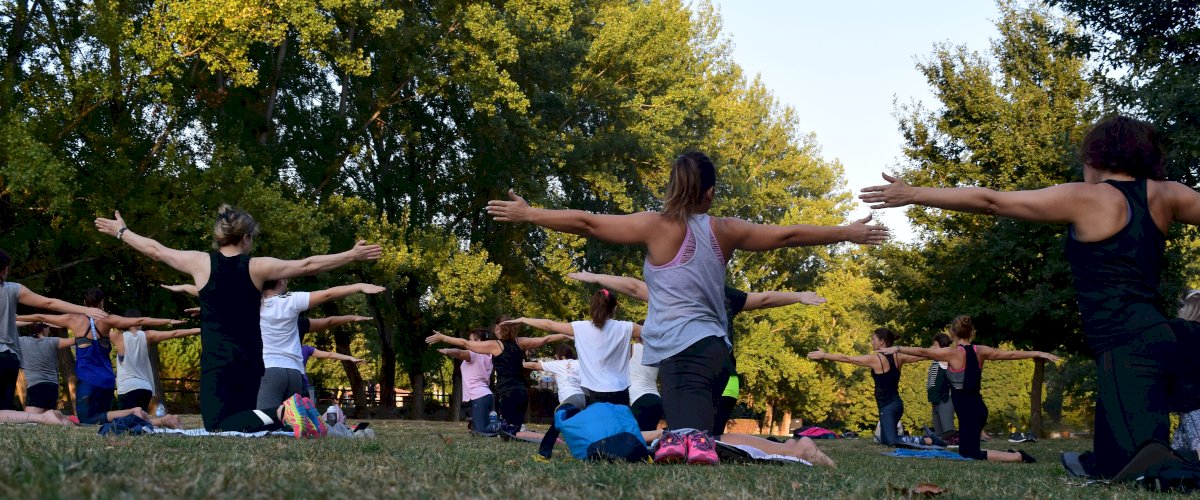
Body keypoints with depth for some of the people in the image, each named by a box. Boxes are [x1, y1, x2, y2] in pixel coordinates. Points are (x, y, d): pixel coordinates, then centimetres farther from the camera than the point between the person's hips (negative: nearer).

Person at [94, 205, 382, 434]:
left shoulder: (201, 263, -3)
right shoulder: (257, 267, -1)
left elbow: (156, 250, 10)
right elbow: (307, 266, 1)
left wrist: (121, 232, 26)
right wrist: (352, 255, 8)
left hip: (217, 361, -3)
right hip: (251, 361, 3)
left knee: (218, 427, -9)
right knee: (243, 417, 18)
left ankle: (279, 414, -33)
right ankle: (287, 414, -10)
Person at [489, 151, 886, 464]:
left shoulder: (658, 226, 0)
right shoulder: (725, 231, 11)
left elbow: (587, 223, -1)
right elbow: (788, 235, 18)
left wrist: (528, 214, 9)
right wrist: (848, 233, 30)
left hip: (682, 351, -5)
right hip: (715, 349, 5)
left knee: (688, 432, -22)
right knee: (695, 434, 13)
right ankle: (696, 442, -19)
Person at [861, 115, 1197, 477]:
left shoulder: (1084, 199, -3)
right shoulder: (1164, 195, 11)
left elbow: (990, 202, 0)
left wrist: (913, 195, 6)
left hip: (1127, 347, -8)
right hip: (1154, 338, 8)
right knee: (1109, 465, 16)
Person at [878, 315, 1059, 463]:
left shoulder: (953, 353, -12)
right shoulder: (980, 351, 5)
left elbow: (922, 352, -13)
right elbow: (1011, 354, 11)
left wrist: (897, 349, -6)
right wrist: (1039, 354, 20)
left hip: (967, 410, -7)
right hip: (978, 407, 7)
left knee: (970, 455, -4)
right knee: (966, 452, 20)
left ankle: (1017, 457, -11)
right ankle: (1009, 454, 11)